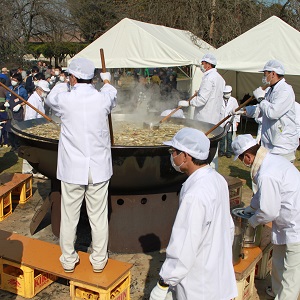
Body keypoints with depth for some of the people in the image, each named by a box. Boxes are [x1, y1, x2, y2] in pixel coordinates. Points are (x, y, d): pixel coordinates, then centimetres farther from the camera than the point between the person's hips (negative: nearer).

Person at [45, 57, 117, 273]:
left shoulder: (65, 99, -11)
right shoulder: (103, 98, -7)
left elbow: (50, 99, 14)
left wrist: (63, 85, 35)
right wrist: (107, 81, 43)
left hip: (72, 168, -1)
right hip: (99, 168, 1)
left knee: (69, 216, 13)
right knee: (99, 216, 11)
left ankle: (69, 259, 26)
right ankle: (99, 259, 24)